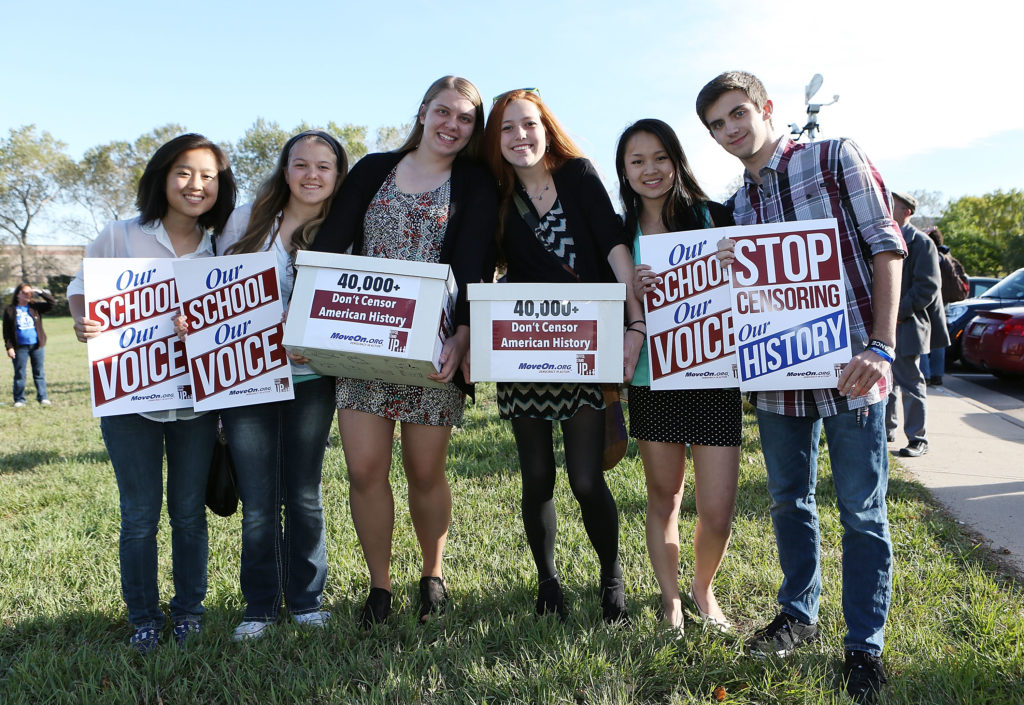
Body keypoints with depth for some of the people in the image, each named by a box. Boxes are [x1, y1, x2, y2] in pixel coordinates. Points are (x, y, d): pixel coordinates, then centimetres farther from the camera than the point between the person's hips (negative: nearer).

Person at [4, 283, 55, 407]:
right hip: (20, 347, -1)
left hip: (36, 346, 1)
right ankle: (19, 400, 10)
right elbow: (6, 331, 2)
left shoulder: (35, 307, 7)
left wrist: (40, 292, -9)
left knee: (39, 373, 5)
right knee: (19, 374, 3)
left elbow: (52, 302, 1)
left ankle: (42, 397, 10)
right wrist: (9, 347, -5)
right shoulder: (10, 310, 3)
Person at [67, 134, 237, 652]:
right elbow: (81, 288, 5)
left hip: (196, 400, 2)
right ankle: (143, 615, 25)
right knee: (139, 513, 8)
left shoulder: (222, 249, 4)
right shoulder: (120, 237, -4)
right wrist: (84, 321, -16)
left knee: (189, 510, 12)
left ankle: (189, 608, 29)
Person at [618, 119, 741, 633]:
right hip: (651, 382, 1)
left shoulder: (715, 217, 0)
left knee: (717, 513, -1)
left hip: (714, 380, -1)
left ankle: (703, 590, 29)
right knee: (663, 498, 12)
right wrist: (633, 293, -15)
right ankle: (670, 599, 33)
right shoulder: (621, 235, 4)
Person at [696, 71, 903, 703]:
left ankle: (865, 646, 18)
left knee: (863, 513, 3)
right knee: (790, 502, 16)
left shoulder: (834, 157, -1)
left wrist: (882, 346, -15)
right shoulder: (738, 205, 14)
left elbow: (886, 245, -6)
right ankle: (799, 615, 35)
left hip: (848, 367, -5)